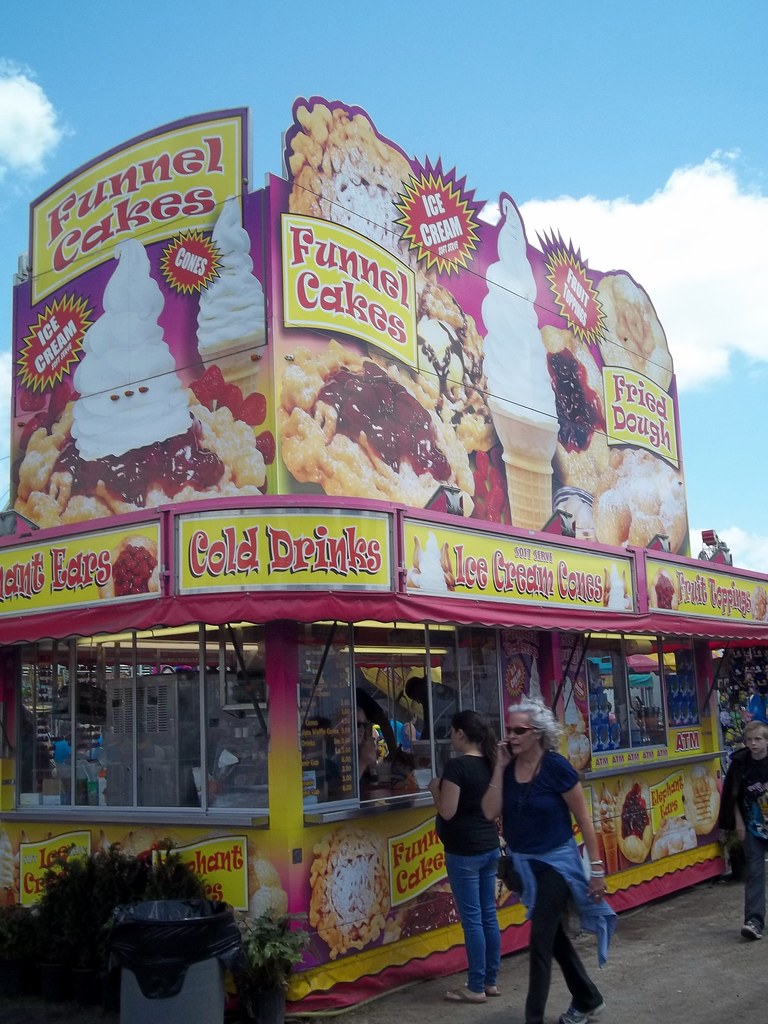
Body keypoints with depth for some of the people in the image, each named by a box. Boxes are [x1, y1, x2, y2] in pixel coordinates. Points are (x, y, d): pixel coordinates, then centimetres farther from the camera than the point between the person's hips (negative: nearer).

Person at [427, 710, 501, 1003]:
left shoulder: (457, 765, -17)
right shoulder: (489, 764, 6)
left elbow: (447, 811, -19)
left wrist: (434, 789, -1)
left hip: (464, 852, -8)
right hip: (490, 847, 8)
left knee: (472, 919, -1)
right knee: (488, 916, 13)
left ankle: (476, 988, 7)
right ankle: (490, 981, 21)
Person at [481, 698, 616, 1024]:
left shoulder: (556, 767, -19)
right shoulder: (508, 767, -4)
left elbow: (584, 819, -13)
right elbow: (490, 812, -14)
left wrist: (597, 868, -13)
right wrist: (499, 766, -18)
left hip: (556, 861, -6)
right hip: (523, 863, 6)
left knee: (541, 939, -8)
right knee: (554, 936, 18)